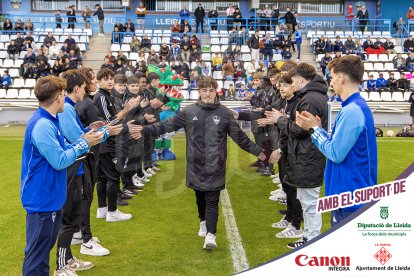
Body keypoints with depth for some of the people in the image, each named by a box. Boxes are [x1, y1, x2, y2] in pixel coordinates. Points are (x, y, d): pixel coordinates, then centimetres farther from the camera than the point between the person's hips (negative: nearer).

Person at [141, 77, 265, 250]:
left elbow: (239, 136, 6)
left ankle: (210, 235, -6)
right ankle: (203, 222, 40)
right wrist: (145, 130, -7)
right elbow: (167, 125, 0)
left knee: (212, 200, -5)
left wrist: (257, 151, 6)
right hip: (195, 165, 2)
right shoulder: (189, 111, 2)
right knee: (200, 197, 17)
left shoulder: (224, 113, 1)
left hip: (215, 166, -2)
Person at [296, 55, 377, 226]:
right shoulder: (359, 106, 11)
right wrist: (317, 127, 5)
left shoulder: (351, 111, -22)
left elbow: (336, 153, -21)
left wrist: (314, 129, -10)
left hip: (350, 196, -10)